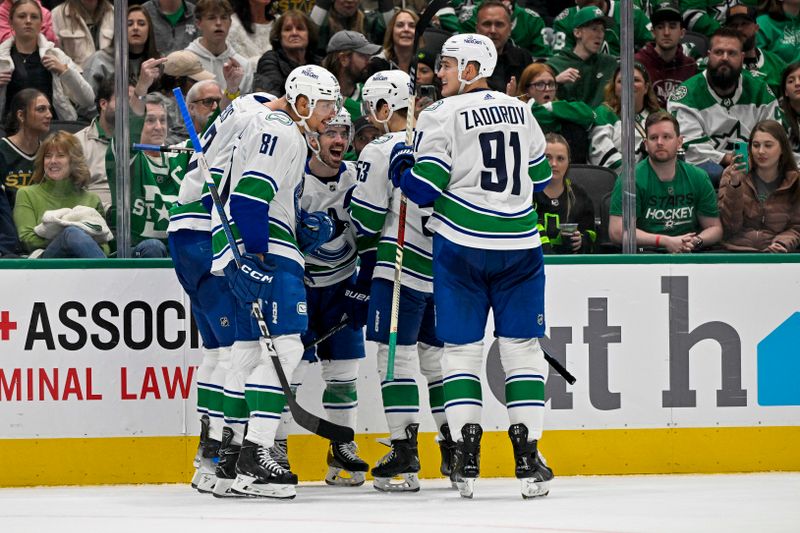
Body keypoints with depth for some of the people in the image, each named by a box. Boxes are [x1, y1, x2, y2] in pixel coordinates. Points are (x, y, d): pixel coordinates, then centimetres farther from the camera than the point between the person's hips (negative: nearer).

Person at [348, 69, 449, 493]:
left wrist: (367, 263, 8)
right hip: (443, 268, 7)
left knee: (396, 353, -5)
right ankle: (456, 453, 16)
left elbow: (366, 218, -7)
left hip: (401, 266, -7)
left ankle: (404, 454, -11)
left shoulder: (381, 151, -9)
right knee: (435, 353, 15)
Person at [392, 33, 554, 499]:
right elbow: (540, 177, 16)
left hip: (462, 245, -3)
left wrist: (402, 166, 10)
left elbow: (424, 187, -9)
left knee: (462, 348, 5)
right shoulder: (520, 111, 9)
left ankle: (467, 456, 0)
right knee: (522, 347, 7)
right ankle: (527, 456, 0)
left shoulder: (443, 116, -6)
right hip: (519, 245, 3)